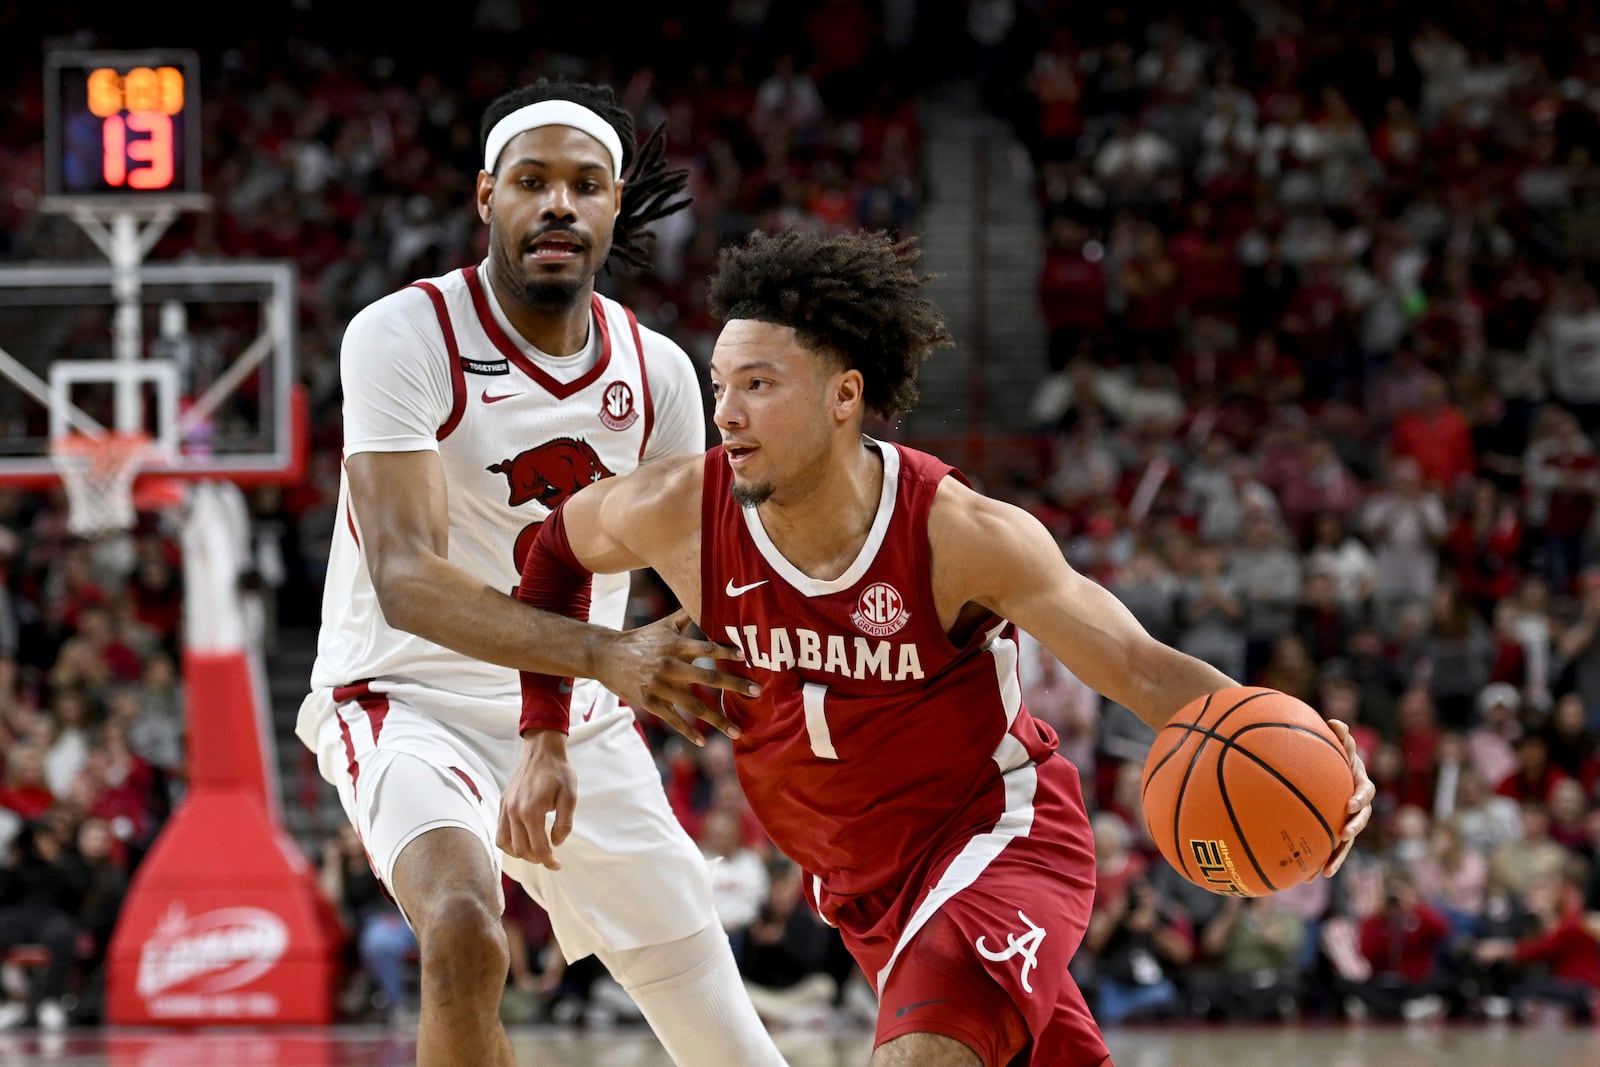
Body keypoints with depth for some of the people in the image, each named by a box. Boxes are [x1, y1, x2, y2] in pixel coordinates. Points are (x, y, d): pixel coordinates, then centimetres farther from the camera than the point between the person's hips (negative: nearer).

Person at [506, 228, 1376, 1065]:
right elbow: (557, 548, 6)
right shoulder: (680, 515, -17)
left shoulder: (960, 536, -26)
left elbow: (1138, 666, -22)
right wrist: (542, 740, 3)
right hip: (858, 880, 5)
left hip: (1000, 836, -5)